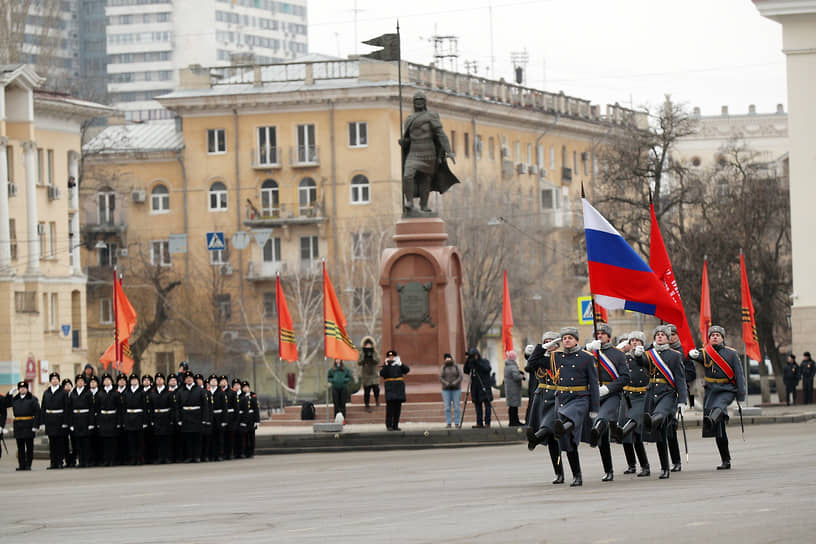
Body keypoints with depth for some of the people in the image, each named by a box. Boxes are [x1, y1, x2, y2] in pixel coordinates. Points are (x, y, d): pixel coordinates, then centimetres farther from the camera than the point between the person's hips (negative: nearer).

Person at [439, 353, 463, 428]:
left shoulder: (457, 367, 2)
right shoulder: (443, 368, 3)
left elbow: (460, 377, -6)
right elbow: (441, 378, -5)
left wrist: (455, 383, -21)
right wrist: (446, 384, -20)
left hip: (456, 389, 0)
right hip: (446, 390, 0)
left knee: (456, 407, -3)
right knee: (447, 407, -3)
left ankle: (457, 423, 1)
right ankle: (448, 423, 1)